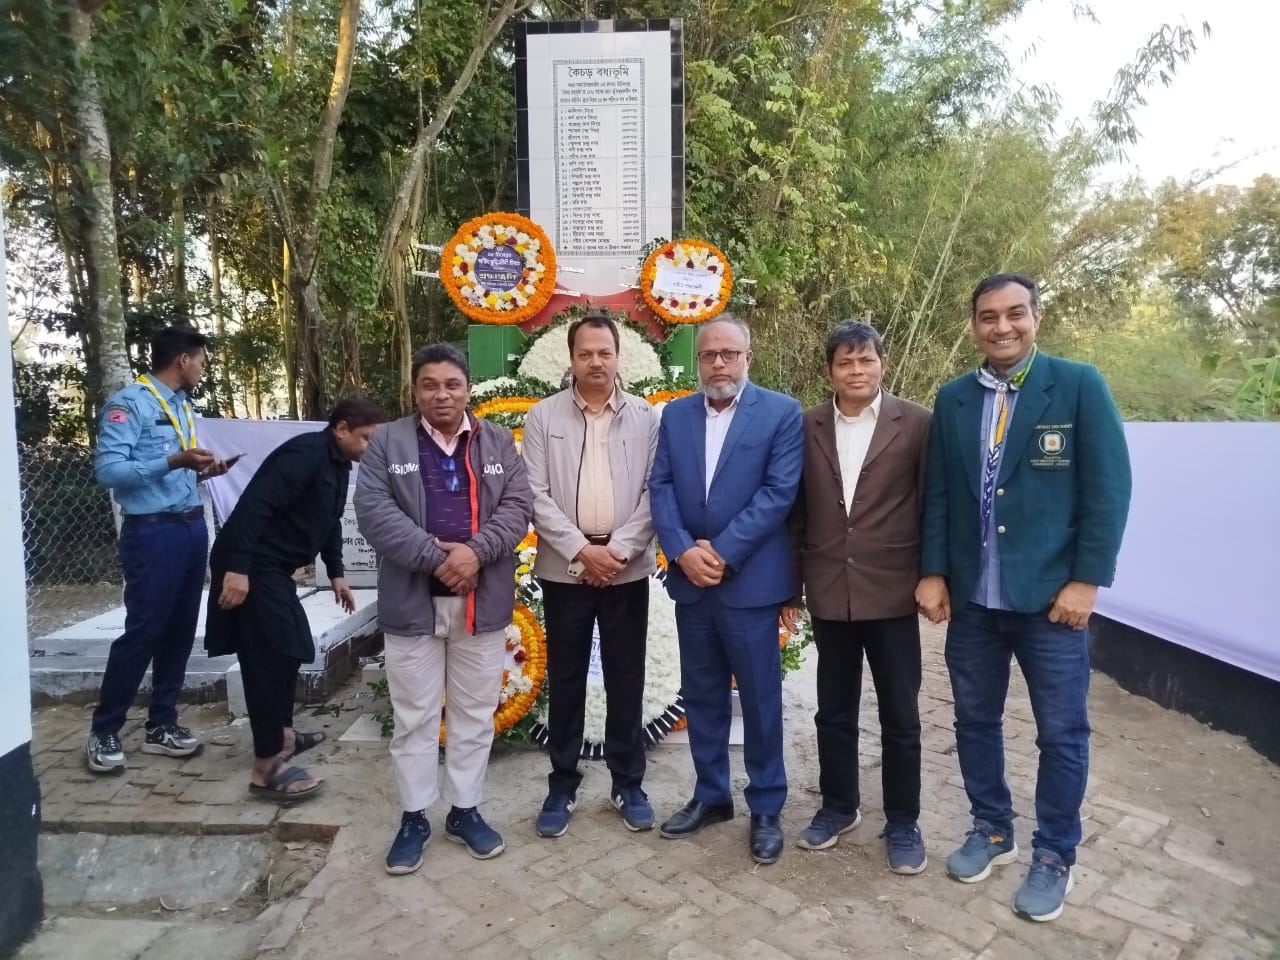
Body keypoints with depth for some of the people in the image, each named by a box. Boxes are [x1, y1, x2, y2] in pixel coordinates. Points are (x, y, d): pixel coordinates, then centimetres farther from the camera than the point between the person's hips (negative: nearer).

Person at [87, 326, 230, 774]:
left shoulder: (182, 405, 14)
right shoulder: (128, 403, -10)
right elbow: (107, 470, -19)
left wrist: (201, 470, 0)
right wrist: (174, 462, -26)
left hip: (192, 526, 8)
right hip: (153, 531, -8)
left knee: (181, 629, 11)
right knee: (142, 631, -3)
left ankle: (161, 724, 22)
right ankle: (103, 733, 13)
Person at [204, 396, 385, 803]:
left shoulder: (338, 465, 11)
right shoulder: (305, 454, -20)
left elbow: (328, 522, 22)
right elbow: (254, 505, -28)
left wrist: (336, 573, 20)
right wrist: (237, 567, -31)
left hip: (275, 568, 10)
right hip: (250, 568, -10)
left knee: (289, 650, 18)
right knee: (270, 657, -10)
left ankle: (282, 733, 35)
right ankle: (266, 768, -4)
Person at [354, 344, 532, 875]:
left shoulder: (499, 442, 5)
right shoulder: (387, 442, 1)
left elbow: (517, 506, -2)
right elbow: (374, 511, -10)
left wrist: (475, 551, -19)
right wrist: (438, 557, -18)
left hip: (482, 602, 2)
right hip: (412, 602, -1)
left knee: (475, 714, 12)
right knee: (414, 717, 10)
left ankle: (465, 810, 29)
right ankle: (414, 817, 26)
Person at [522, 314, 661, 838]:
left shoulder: (646, 416, 3)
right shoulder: (543, 416, 2)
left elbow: (655, 493, -2)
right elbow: (537, 496, -4)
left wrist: (619, 549, -12)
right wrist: (582, 550, -12)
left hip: (628, 569, 0)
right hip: (564, 568, 0)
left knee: (626, 679, 9)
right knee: (565, 679, 9)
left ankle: (628, 783, 25)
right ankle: (562, 784, 24)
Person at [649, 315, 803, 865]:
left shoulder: (781, 412, -3)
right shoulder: (675, 414, 9)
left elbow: (779, 493, -12)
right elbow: (660, 488, 2)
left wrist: (723, 553, -16)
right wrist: (683, 552, -12)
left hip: (750, 581, -4)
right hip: (690, 580, 4)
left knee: (760, 699, 7)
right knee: (701, 696, 15)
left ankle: (766, 808, 24)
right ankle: (710, 796, 32)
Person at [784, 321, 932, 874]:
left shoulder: (916, 424, -3)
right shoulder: (807, 427, 3)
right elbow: (797, 511, 5)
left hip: (891, 593, -2)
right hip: (829, 594, 3)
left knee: (900, 715, 9)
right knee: (834, 711, 15)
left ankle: (903, 822, 27)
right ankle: (838, 807, 34)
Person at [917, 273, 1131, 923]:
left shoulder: (1080, 386, -4)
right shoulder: (953, 399, 7)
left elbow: (1108, 489, -7)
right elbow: (938, 493, 8)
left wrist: (1086, 579, -12)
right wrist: (933, 572, 2)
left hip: (1051, 594, -3)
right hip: (972, 596, 4)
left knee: (1061, 733, 7)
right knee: (975, 719, 14)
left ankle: (1053, 857, 27)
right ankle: (991, 831, 34)